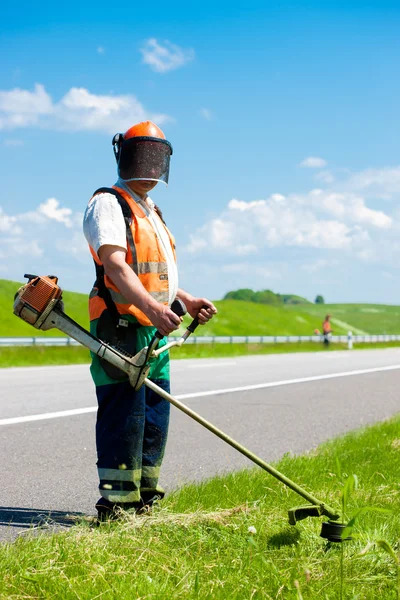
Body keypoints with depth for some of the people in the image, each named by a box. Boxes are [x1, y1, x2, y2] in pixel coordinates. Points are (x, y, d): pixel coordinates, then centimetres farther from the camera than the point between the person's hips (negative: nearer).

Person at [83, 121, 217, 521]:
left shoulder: (151, 212, 24)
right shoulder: (108, 204, -6)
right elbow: (115, 266, -21)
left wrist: (187, 300, 20)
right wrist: (151, 307, -34)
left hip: (155, 332, 9)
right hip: (121, 327, -9)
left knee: (155, 417, 11)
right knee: (124, 414, -11)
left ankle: (144, 497, 19)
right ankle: (115, 503, -6)